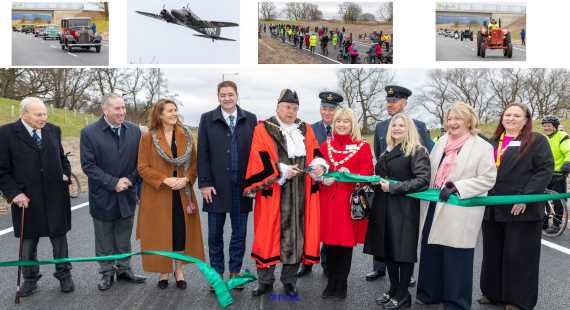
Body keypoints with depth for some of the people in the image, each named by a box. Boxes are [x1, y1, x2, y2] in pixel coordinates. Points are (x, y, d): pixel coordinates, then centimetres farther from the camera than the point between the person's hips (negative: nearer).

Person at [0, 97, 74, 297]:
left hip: (55, 196, 2)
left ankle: (64, 275, 27)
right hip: (26, 199, -2)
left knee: (59, 238, 12)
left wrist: (66, 175, 1)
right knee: (28, 241, 13)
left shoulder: (53, 130, 3)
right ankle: (30, 279, 29)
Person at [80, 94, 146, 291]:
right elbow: (88, 165, -12)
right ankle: (107, 273, 27)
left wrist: (130, 179, -12)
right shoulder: (89, 133, -9)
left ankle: (124, 269, 31)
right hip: (103, 197, -2)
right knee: (104, 239, 11)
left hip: (127, 195, 3)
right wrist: (113, 183, -18)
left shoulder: (134, 131, 0)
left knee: (124, 238, 16)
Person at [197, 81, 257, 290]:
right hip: (216, 185, -1)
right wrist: (204, 183, -7)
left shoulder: (250, 119, 4)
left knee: (239, 233, 10)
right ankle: (217, 272, 23)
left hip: (242, 185, 1)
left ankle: (235, 271, 25)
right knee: (215, 234, 9)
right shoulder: (207, 119, 2)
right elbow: (202, 154, 0)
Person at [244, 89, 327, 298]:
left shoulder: (306, 130, 15)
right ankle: (265, 281, 16)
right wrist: (281, 171, -18)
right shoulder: (263, 130, 1)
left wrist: (318, 166, -11)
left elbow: (315, 154, 10)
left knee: (296, 236, 7)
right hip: (273, 193, -3)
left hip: (301, 194, 4)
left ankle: (289, 282, 21)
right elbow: (260, 162, -8)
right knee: (269, 236, 1)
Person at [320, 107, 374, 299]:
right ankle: (331, 283, 22)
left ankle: (341, 285, 20)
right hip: (328, 201, 3)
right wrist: (322, 177, -8)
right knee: (329, 243, 6)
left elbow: (367, 175, -4)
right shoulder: (325, 146, 11)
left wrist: (349, 175, -21)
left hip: (350, 202, -2)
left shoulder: (363, 147, 1)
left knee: (346, 244, 5)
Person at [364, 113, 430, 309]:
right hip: (385, 207, 7)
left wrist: (393, 188, -18)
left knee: (403, 250, 1)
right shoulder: (387, 152, 16)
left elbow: (422, 180, -16)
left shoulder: (417, 151, -6)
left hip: (405, 208, -7)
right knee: (388, 248, 10)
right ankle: (393, 289, 23)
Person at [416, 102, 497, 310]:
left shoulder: (482, 147, -8)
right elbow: (431, 169, 20)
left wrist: (457, 188, -21)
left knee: (456, 258, 2)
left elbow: (487, 179, -14)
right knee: (431, 252, 13)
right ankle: (430, 293, 29)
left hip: (460, 212, -6)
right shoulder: (442, 142, 12)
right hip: (436, 206, 6)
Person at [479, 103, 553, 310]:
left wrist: (525, 196, -18)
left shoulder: (537, 141, -1)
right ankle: (493, 293, 26)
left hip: (522, 209, -5)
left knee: (518, 255, 1)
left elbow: (545, 171, -10)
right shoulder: (493, 143, 16)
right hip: (493, 208, 6)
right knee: (492, 253, 12)